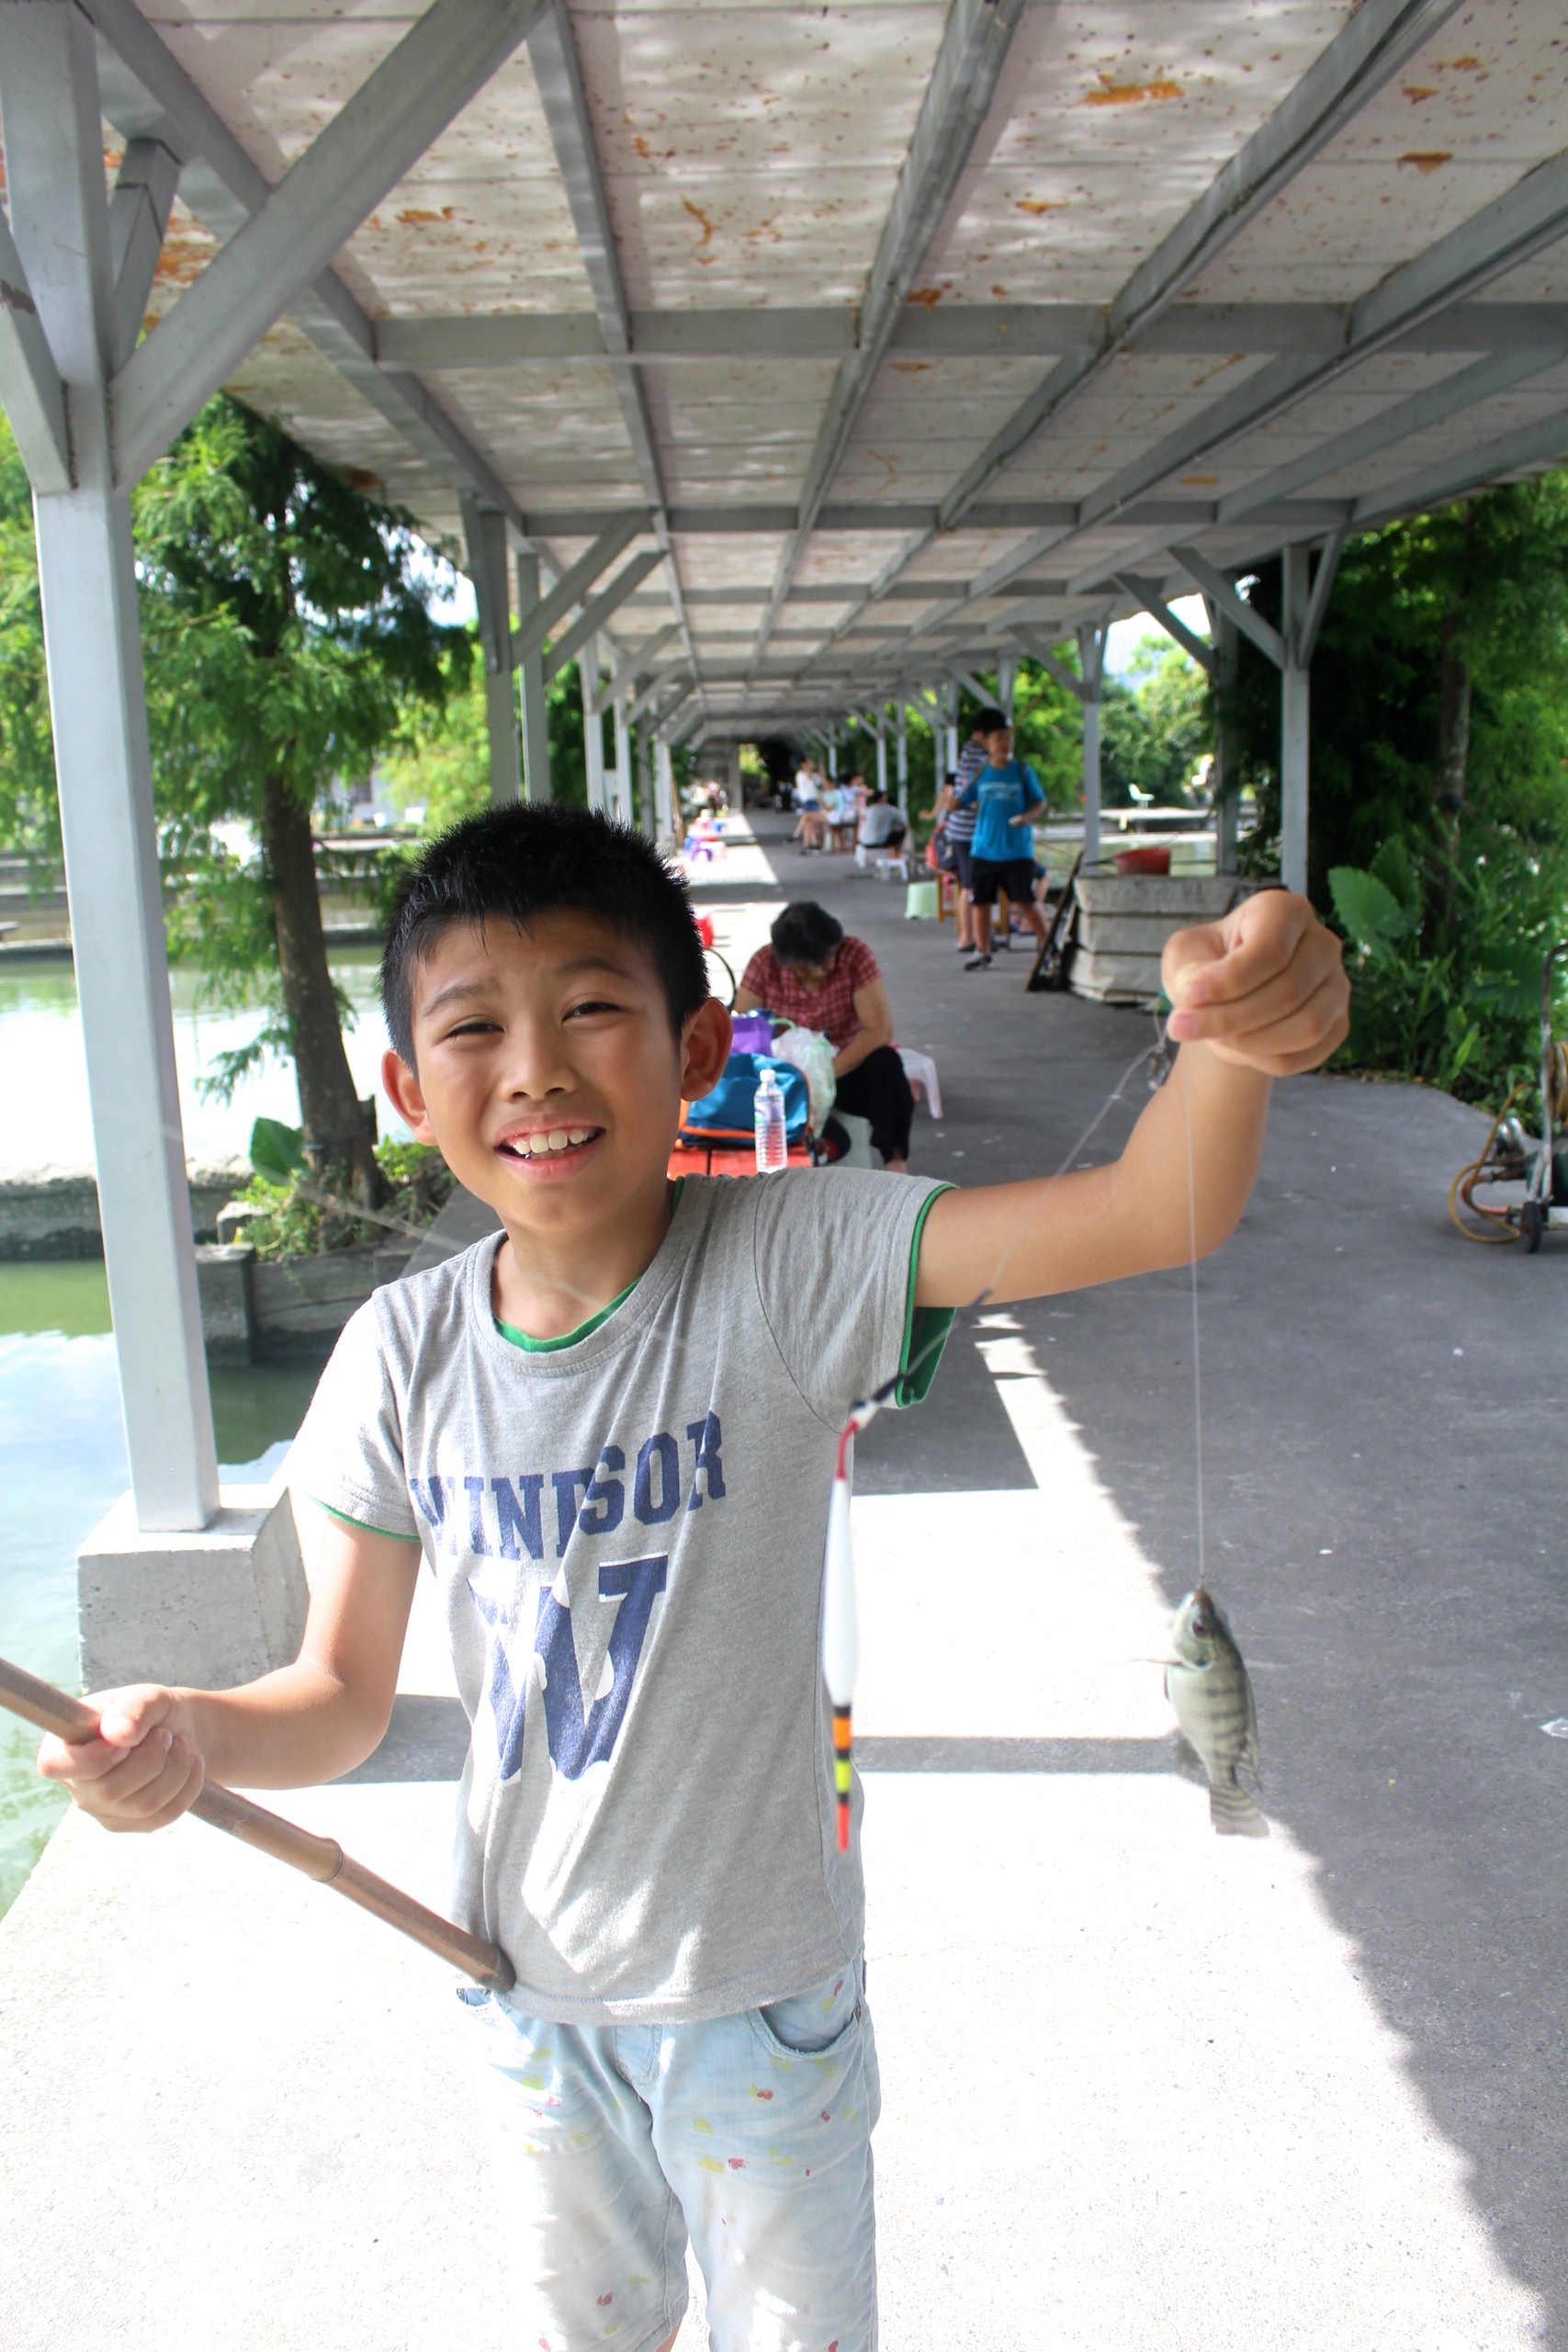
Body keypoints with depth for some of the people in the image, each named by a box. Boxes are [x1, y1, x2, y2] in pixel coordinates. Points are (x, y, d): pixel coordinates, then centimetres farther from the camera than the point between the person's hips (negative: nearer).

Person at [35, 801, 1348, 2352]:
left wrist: (1229, 1046, -55)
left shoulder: (786, 1264, -23)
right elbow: (346, 1694, -5)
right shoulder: (404, 1353, -13)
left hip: (760, 1983, -2)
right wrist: (190, 1734, -26)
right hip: (528, 1983, 3)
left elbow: (1152, 1216, -34)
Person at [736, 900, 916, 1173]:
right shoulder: (764, 964, -10)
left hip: (847, 1067, 0)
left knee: (885, 1063, -33)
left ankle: (895, 1163, -34)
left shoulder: (855, 956, -14)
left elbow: (880, 1030, -21)